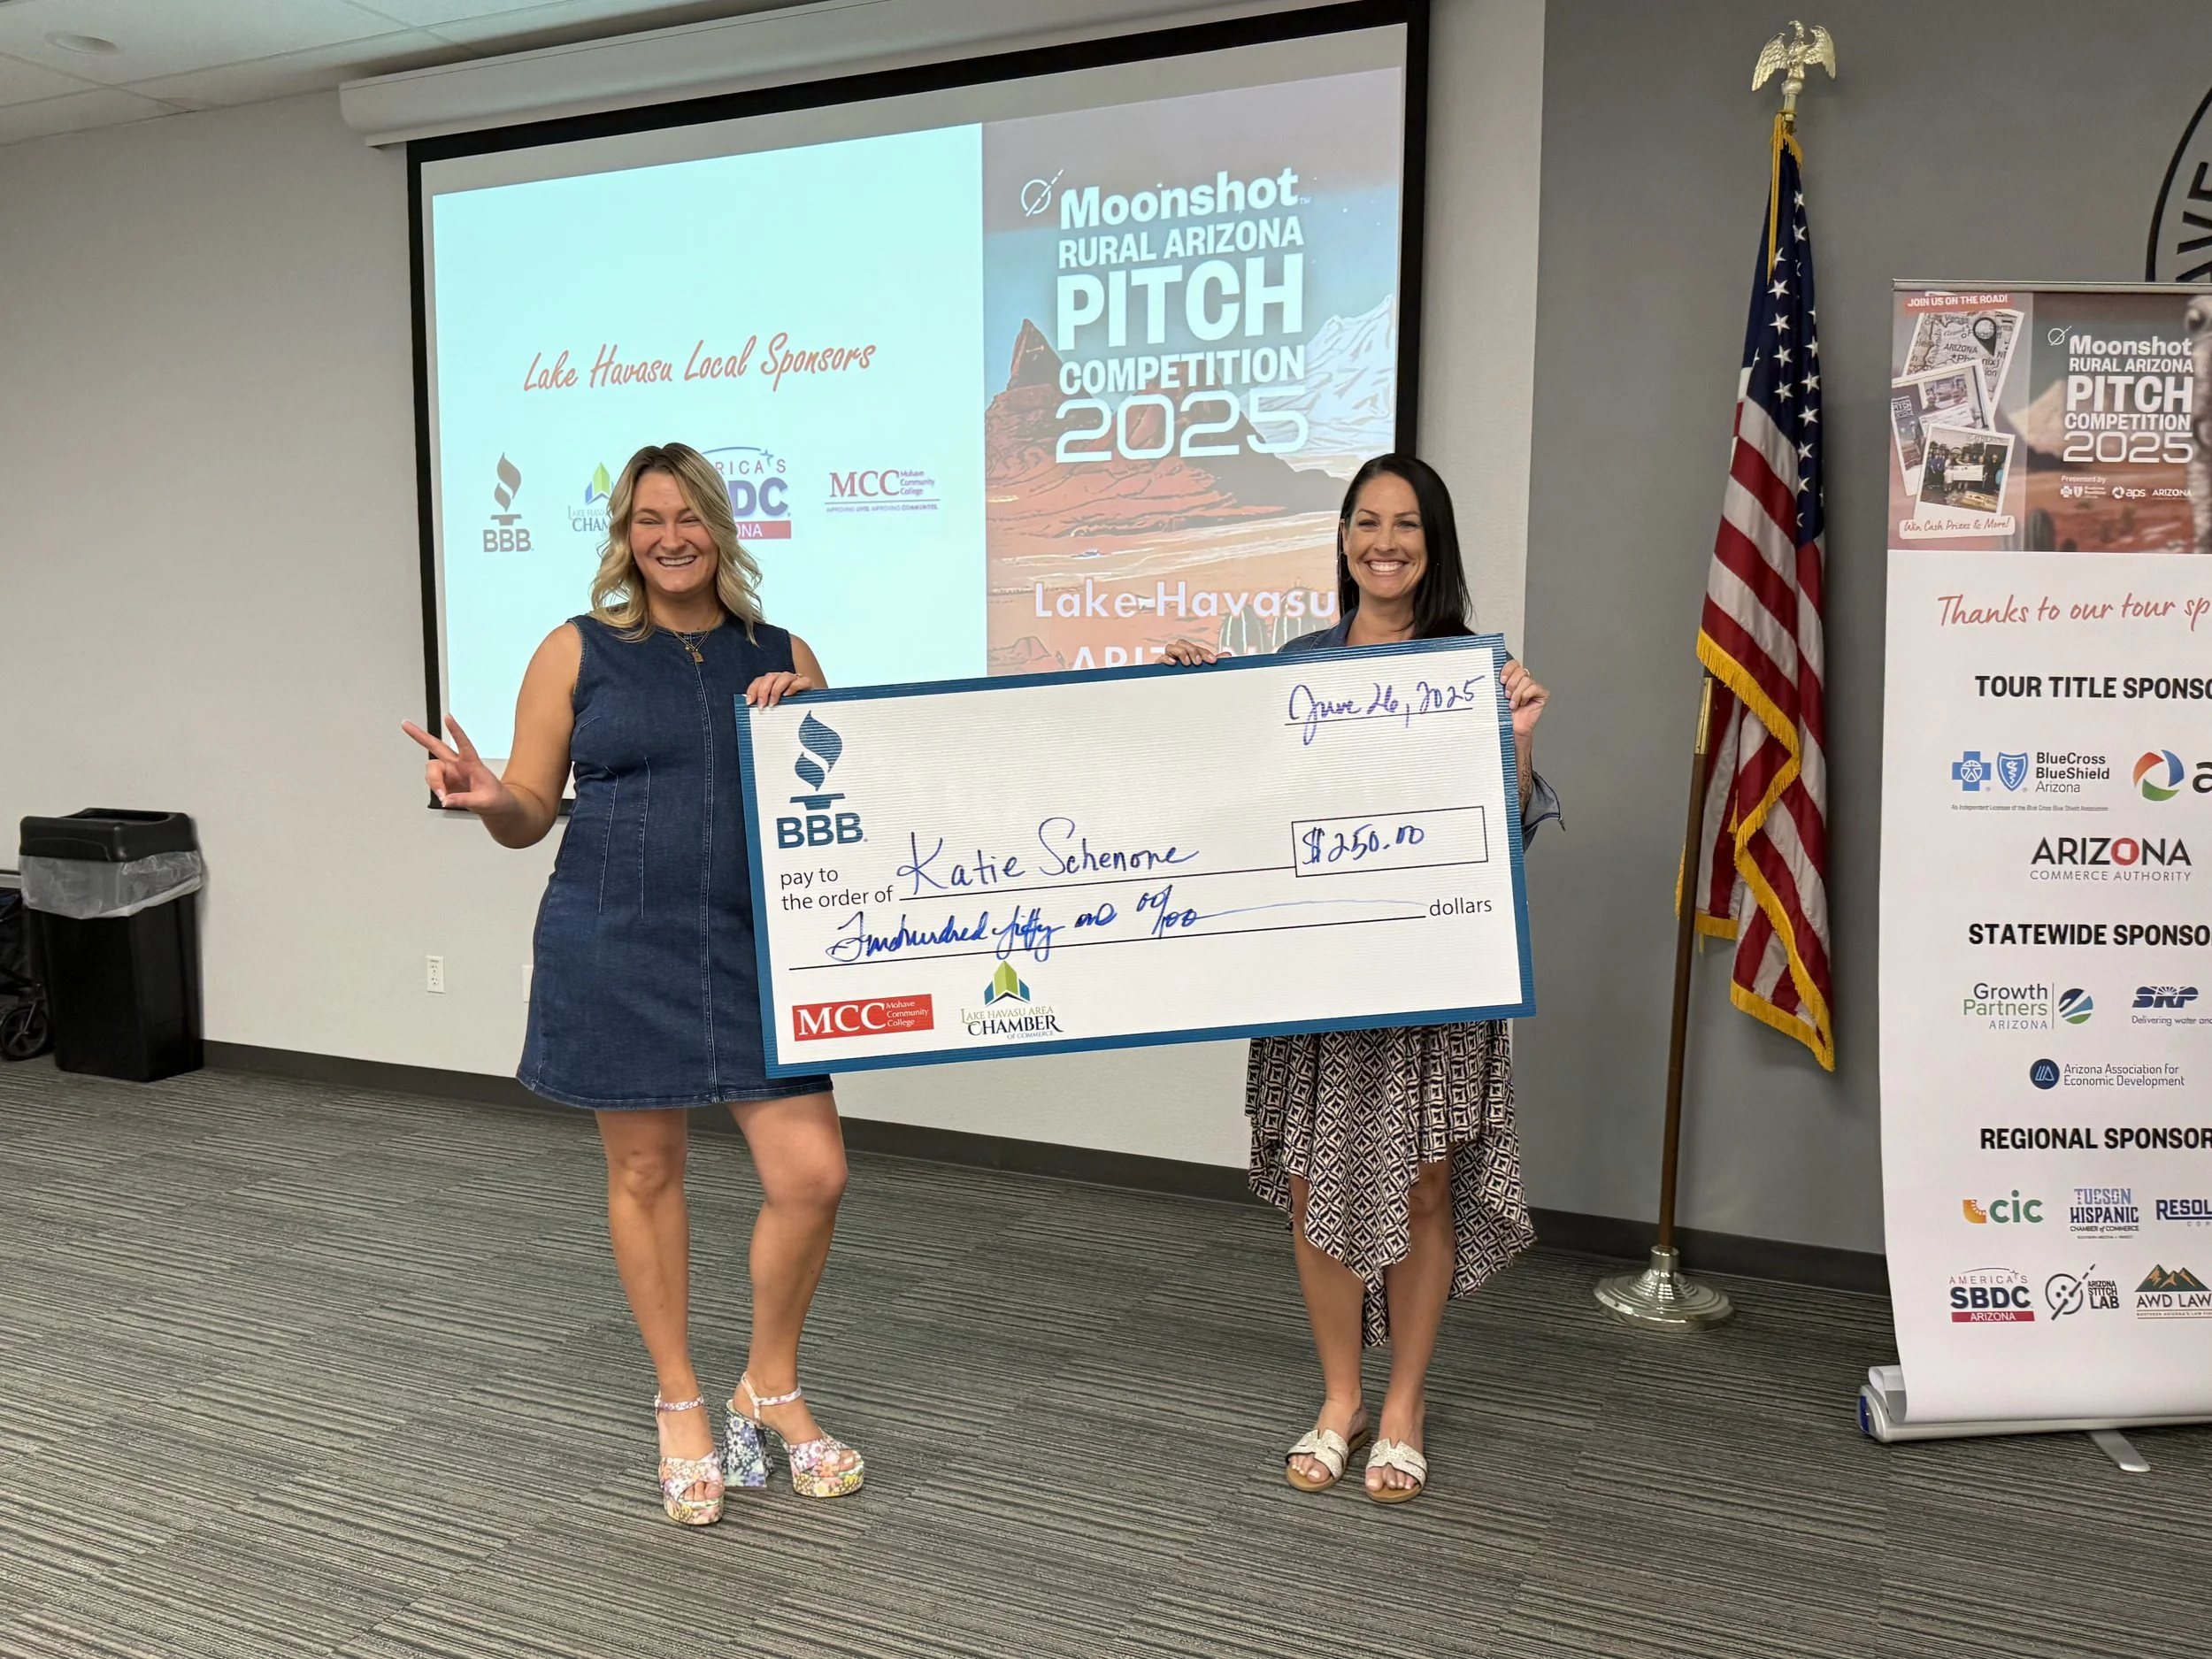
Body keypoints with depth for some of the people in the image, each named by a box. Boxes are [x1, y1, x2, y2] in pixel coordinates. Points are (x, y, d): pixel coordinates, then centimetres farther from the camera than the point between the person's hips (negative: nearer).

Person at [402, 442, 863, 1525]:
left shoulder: (783, 657, 9)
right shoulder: (578, 651, 4)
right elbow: (531, 816, 3)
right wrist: (483, 796, -18)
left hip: (752, 947, 2)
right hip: (615, 946, -1)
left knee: (812, 1174, -4)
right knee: (643, 1173, 9)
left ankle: (771, 1387, 21)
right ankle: (681, 1405, 29)